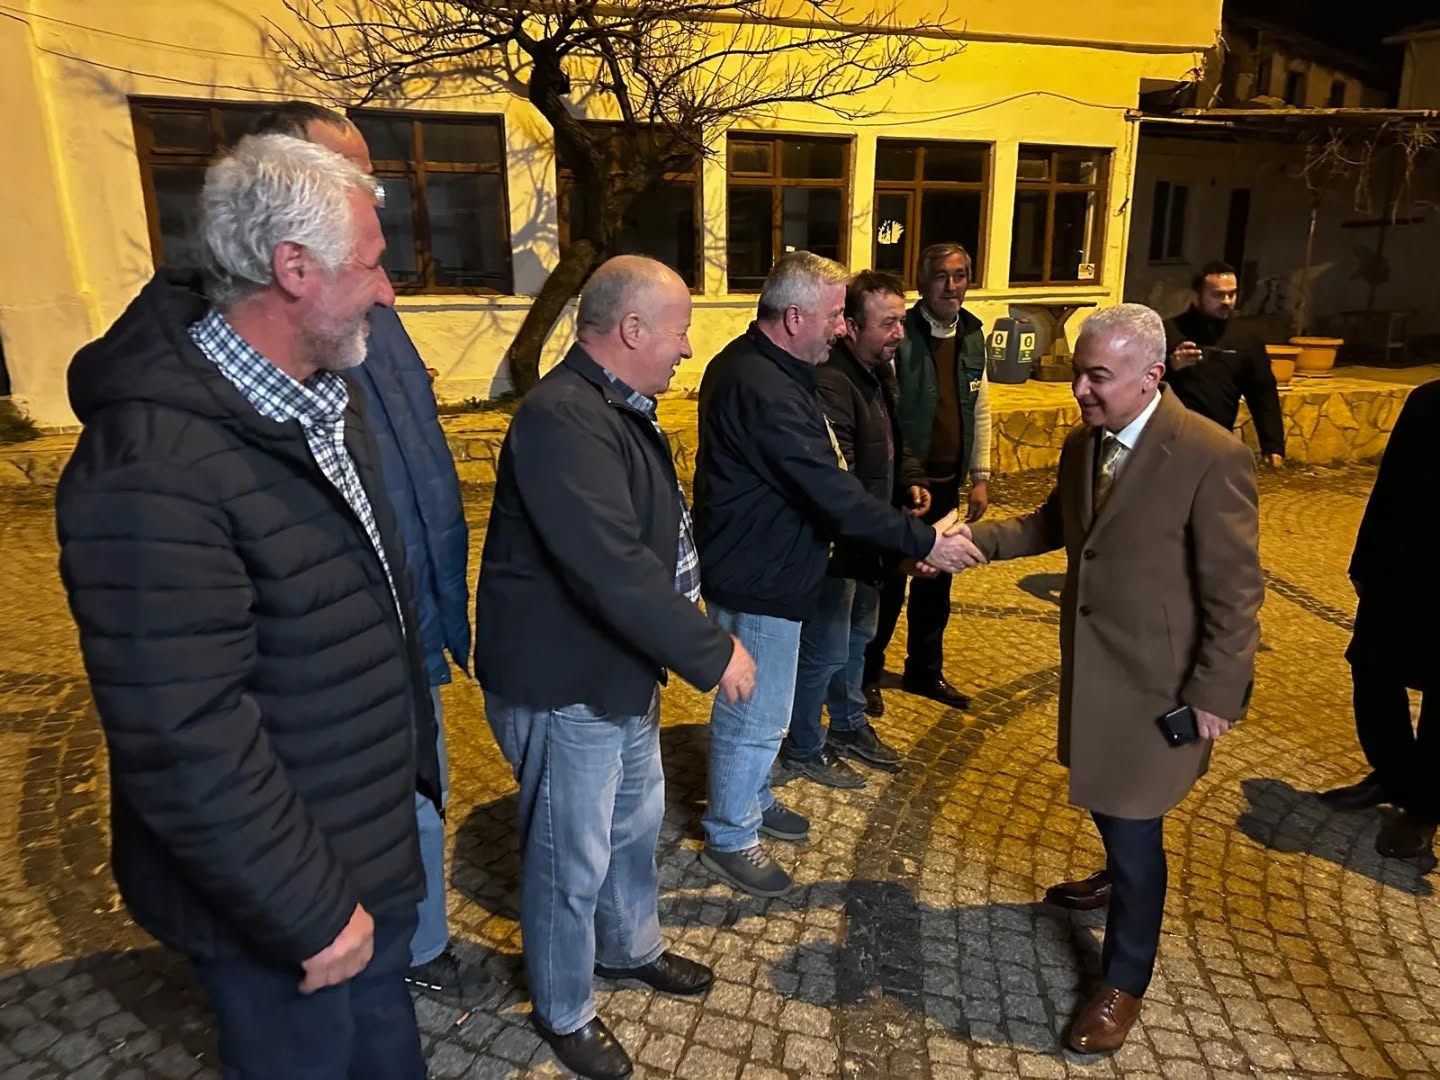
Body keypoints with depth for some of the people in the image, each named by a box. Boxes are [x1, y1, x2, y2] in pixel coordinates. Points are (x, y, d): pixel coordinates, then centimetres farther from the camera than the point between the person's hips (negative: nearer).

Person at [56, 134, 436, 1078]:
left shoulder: (328, 395, 0)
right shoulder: (155, 469, -30)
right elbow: (187, 749, -29)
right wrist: (313, 912, -19)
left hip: (374, 841, 8)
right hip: (277, 895, -7)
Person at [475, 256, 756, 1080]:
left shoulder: (617, 408, 7)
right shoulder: (564, 419, -28)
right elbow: (614, 570, -35)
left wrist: (687, 606, 11)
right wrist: (713, 652, -26)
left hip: (621, 670, 10)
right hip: (563, 685, -10)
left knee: (637, 821, 26)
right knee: (572, 859, 10)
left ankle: (632, 949, 51)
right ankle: (565, 1013, 35)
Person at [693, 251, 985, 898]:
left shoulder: (755, 365, 7)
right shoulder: (764, 390, -28)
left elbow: (815, 475, 11)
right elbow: (834, 495, -29)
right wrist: (923, 542, -21)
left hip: (757, 565, 11)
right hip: (757, 577, -11)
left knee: (756, 704, 25)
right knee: (757, 714, 5)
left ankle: (751, 800, 45)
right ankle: (730, 839, 25)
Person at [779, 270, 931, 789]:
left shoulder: (879, 372, 7)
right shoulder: (831, 383, -26)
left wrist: (911, 479, 2)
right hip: (835, 542, -10)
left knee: (857, 638, 24)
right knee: (824, 651, 4)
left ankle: (848, 726, 44)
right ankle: (803, 749, 25)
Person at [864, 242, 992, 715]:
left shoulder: (972, 336, 6)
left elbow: (980, 412, 12)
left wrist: (980, 477, 10)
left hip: (947, 483, 6)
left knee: (936, 580, 17)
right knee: (888, 582, 5)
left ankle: (925, 671, 35)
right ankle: (867, 674, 25)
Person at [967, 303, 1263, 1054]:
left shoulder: (1211, 456, -21)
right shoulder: (1082, 444, 1)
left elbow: (1235, 591, -17)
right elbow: (1053, 525, 15)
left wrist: (1213, 696, -15)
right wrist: (973, 538, -1)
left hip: (1157, 679, -6)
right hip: (1089, 666, 7)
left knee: (1133, 824, 5)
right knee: (1103, 801, 24)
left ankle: (1123, 983, 26)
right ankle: (1121, 876, 55)